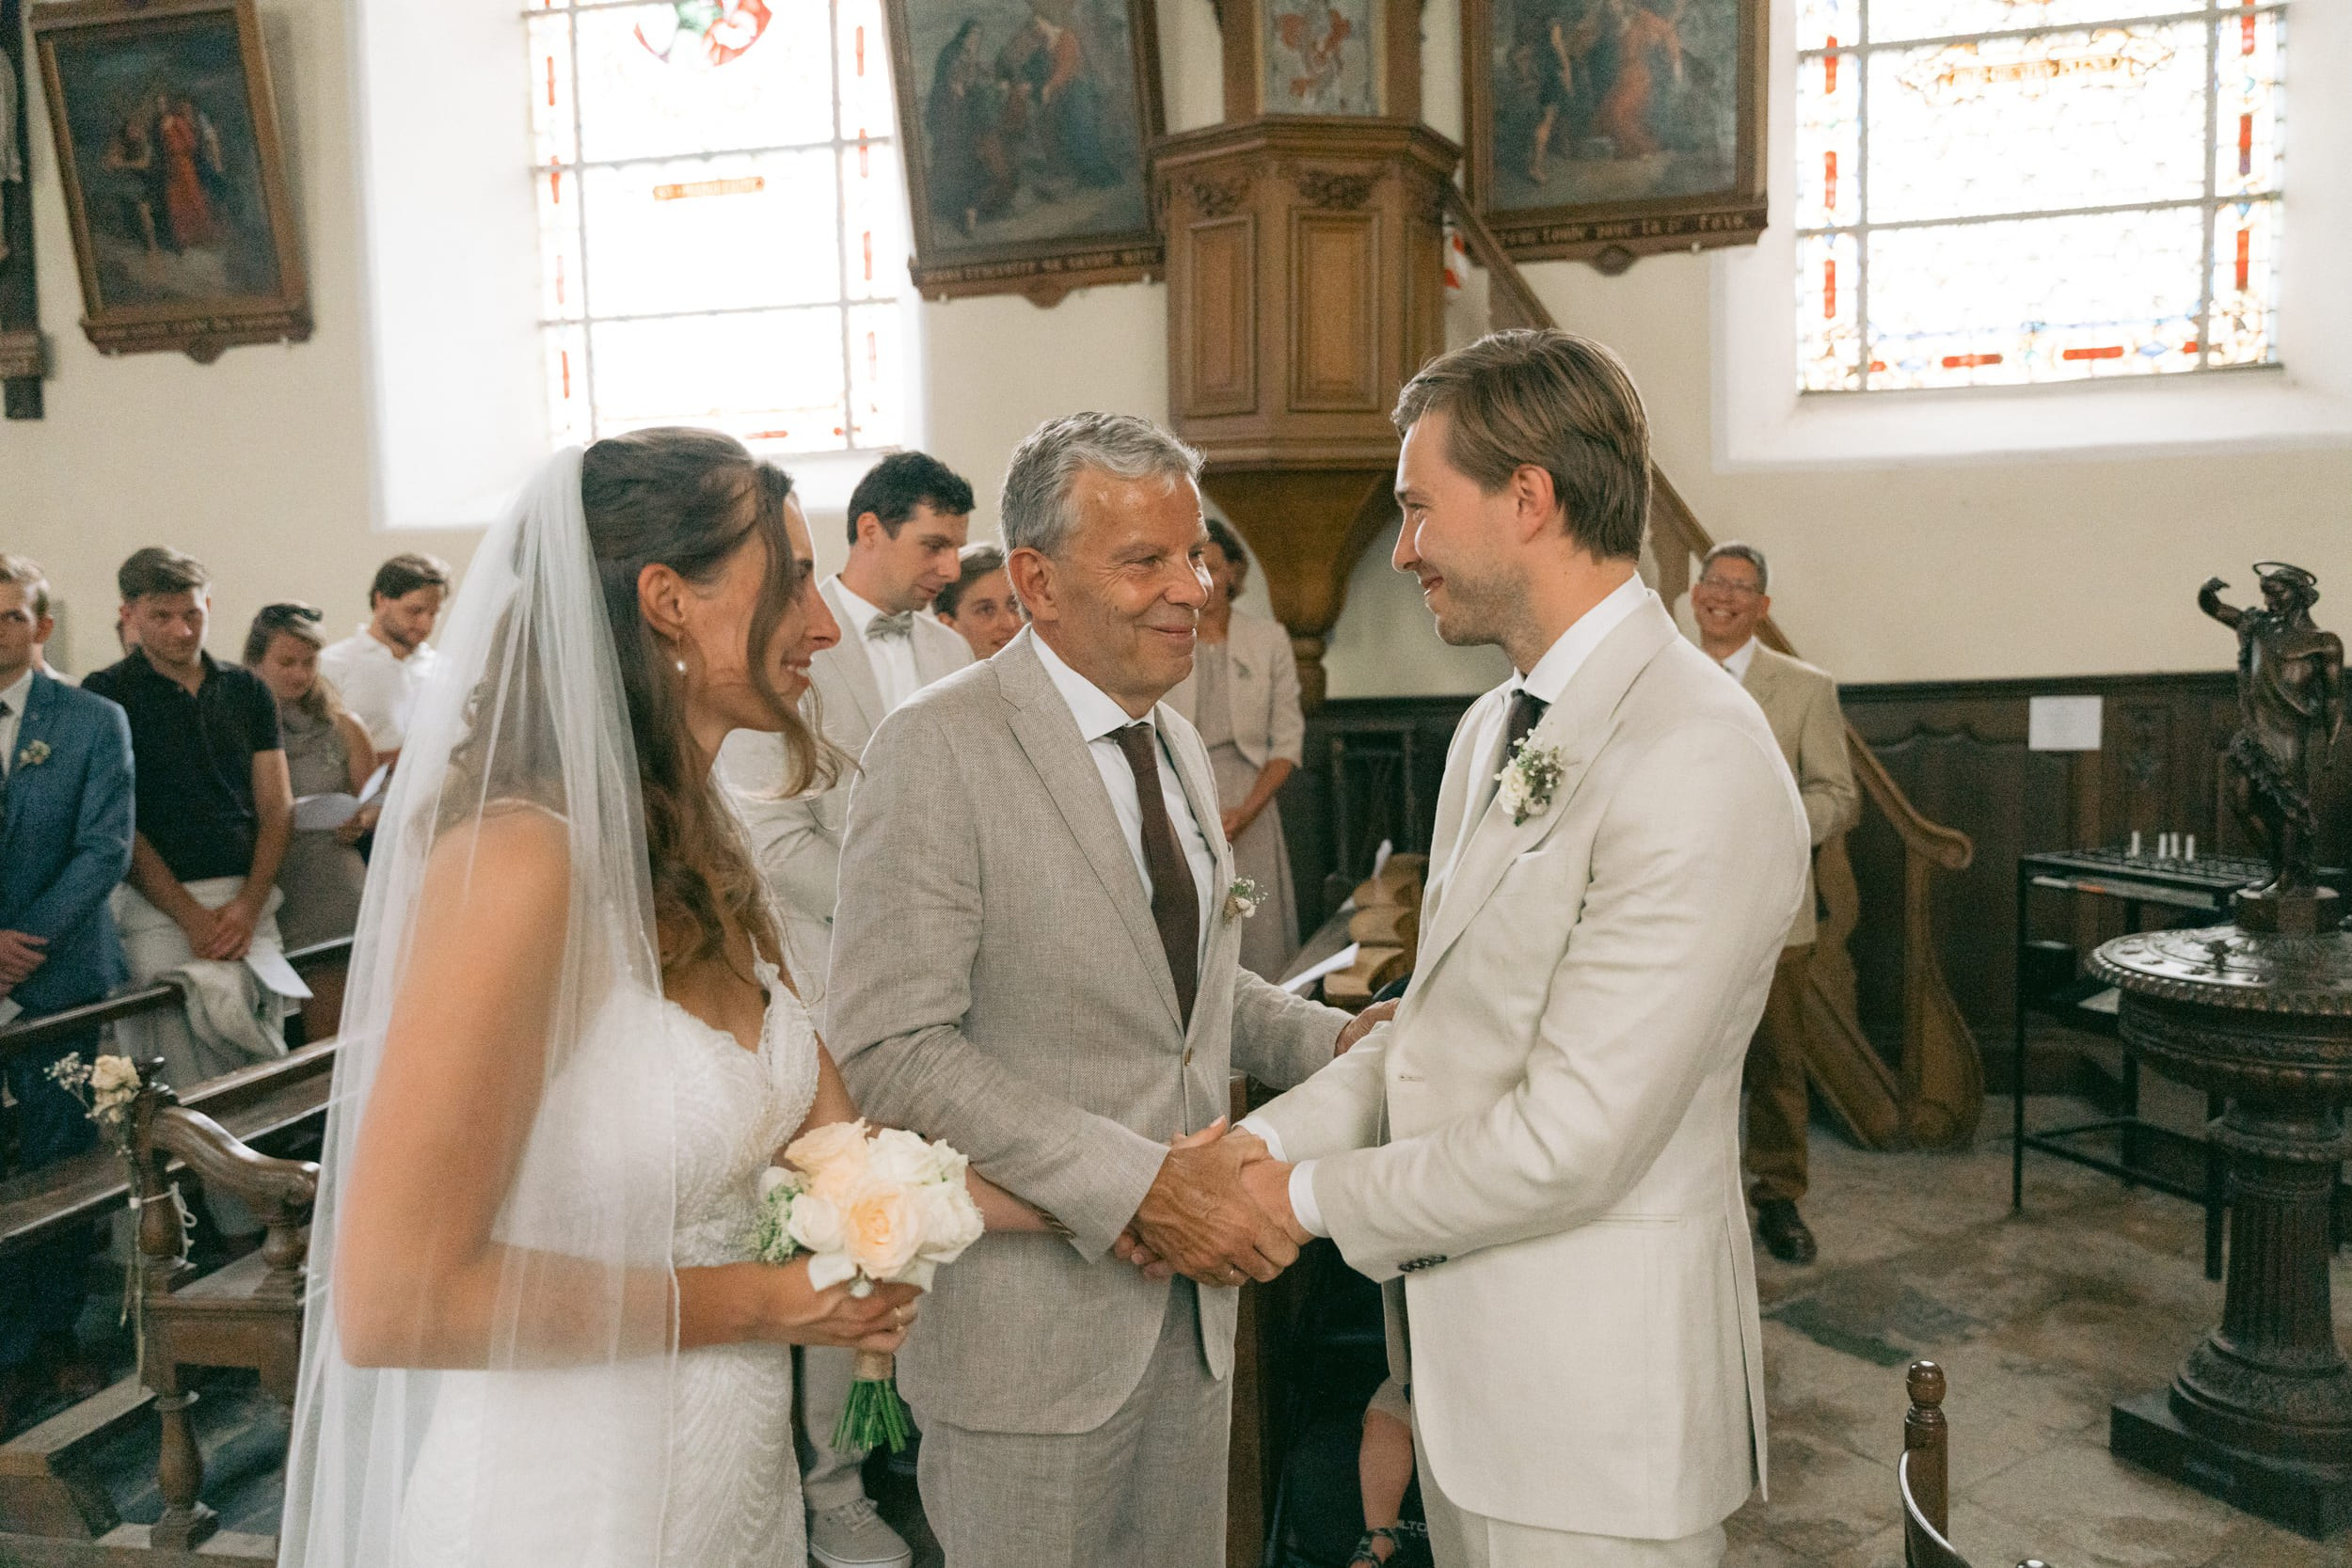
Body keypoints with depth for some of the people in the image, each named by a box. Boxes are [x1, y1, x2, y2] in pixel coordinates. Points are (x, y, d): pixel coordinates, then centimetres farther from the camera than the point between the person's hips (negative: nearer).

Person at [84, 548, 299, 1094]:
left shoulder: (247, 691, 13)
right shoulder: (106, 695, 3)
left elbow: (276, 808, 9)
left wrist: (248, 905, -5)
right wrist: (192, 916, -9)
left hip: (247, 899, 3)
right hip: (154, 905, -3)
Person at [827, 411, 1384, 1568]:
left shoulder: (1180, 747, 9)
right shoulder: (939, 751, -16)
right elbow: (889, 1045, -21)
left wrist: (1338, 1040, 2)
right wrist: (1133, 1187, -24)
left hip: (1191, 1297, 7)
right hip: (1031, 1320, -7)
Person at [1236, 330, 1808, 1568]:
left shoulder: (1697, 765, -23)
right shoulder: (1492, 731, 9)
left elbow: (1570, 1141, -24)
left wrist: (1314, 1198, -13)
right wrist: (1261, 1143, -3)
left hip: (1593, 1387, -8)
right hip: (1460, 1351, 8)